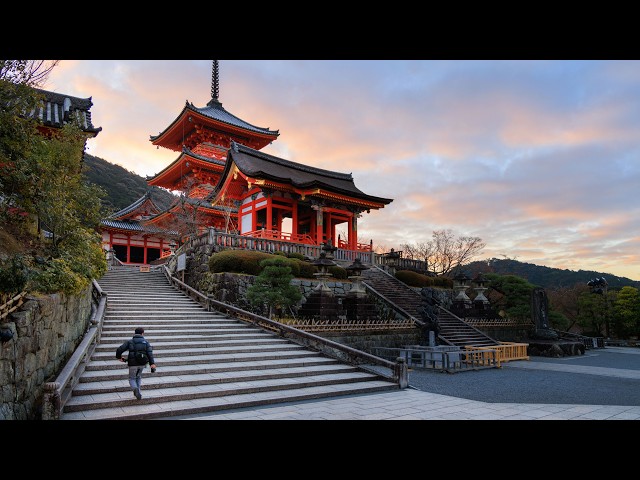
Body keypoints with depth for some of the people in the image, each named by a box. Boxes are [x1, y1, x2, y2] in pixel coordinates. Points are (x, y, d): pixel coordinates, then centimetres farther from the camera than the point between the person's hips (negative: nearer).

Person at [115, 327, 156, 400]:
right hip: (142, 364, 2)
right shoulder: (145, 342, 2)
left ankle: (135, 388, -16)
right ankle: (138, 393, 17)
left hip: (133, 364, -2)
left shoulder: (130, 342, 2)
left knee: (132, 379, 15)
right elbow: (149, 352, -12)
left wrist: (119, 357, 14)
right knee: (138, 377, 26)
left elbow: (119, 349, -7)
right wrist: (152, 363, -20)